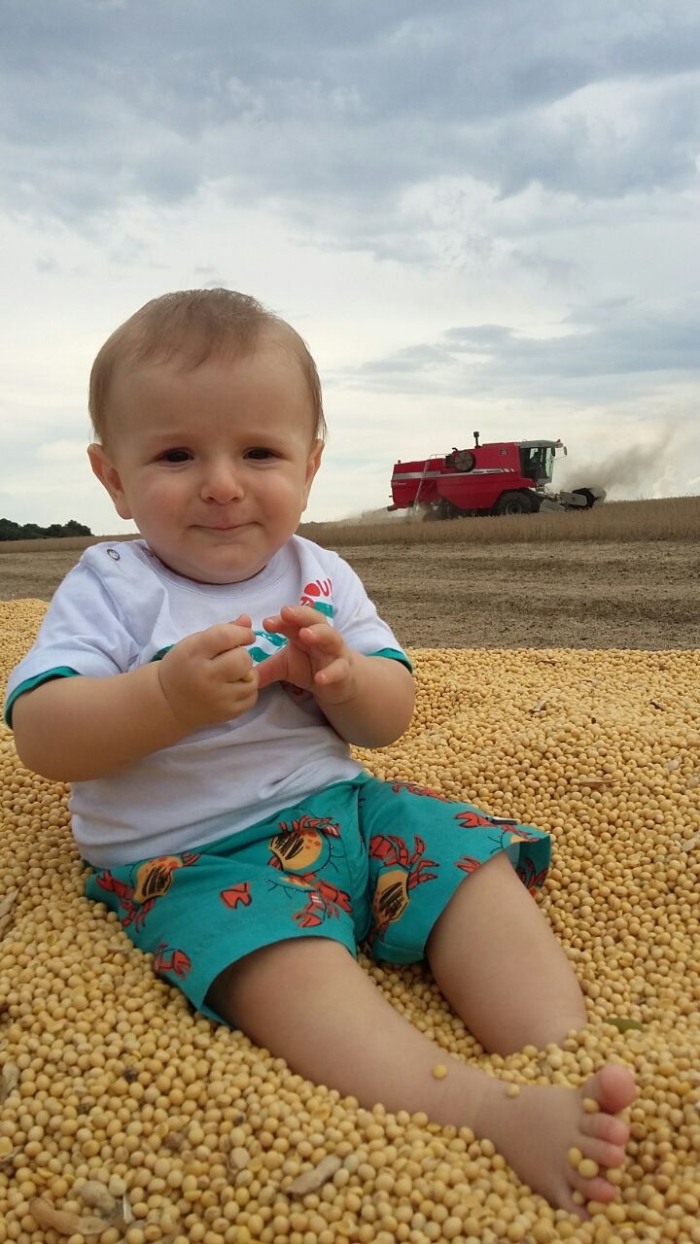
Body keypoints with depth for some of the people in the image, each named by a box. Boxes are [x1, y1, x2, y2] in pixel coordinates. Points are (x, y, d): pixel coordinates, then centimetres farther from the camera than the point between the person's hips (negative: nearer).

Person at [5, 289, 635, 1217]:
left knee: (481, 867, -11)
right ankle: (494, 1115, -41)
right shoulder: (110, 588, -5)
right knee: (288, 960, -33)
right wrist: (167, 698, -31)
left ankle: (567, 1063, -17)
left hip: (339, 803, 6)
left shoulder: (321, 577, 6)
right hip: (189, 851, -5)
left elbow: (390, 719, 6)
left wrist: (343, 679, -18)